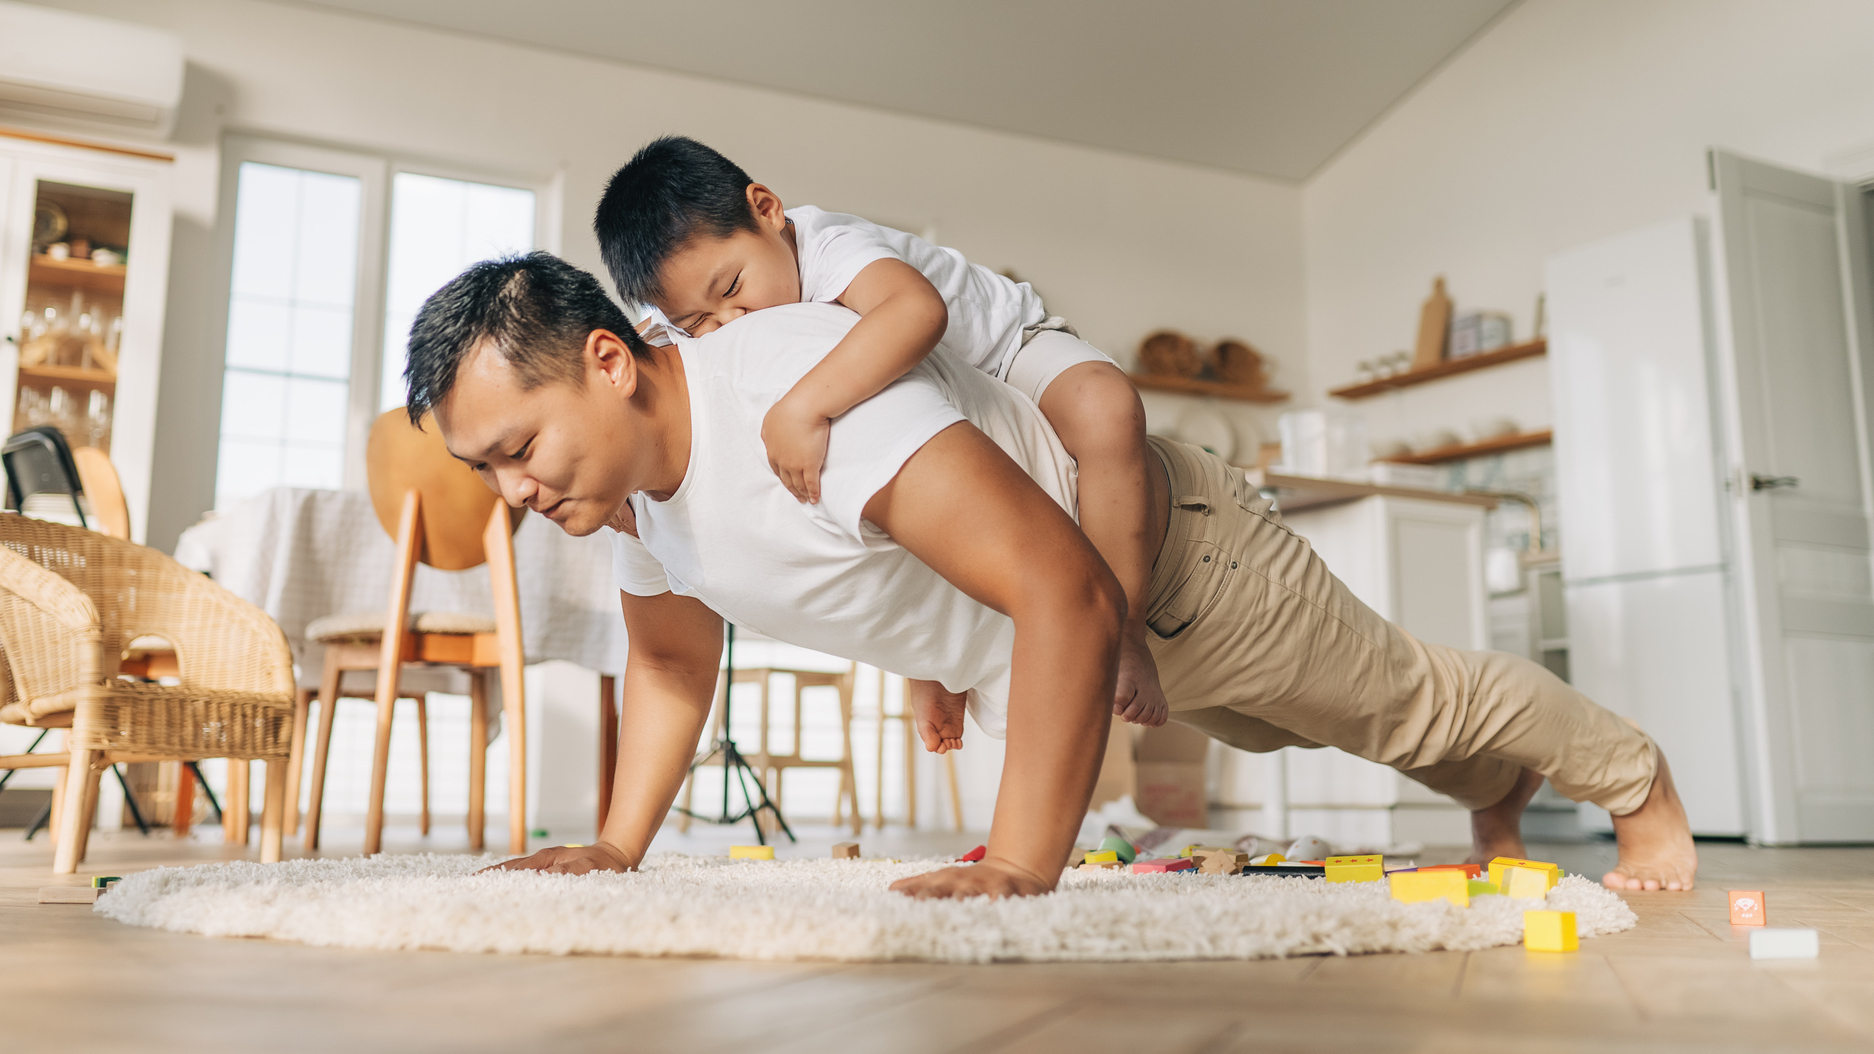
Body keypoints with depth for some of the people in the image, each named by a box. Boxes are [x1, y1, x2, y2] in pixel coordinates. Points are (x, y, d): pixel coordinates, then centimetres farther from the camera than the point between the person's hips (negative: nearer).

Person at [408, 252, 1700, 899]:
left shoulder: (806, 385, -42)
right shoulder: (626, 485, -13)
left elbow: (1072, 596, -46)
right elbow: (673, 660, 6)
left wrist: (1021, 870, -47)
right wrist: (619, 843, -4)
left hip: (1167, 553, -8)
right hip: (1024, 621, 9)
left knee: (1403, 696, 13)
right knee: (1271, 728, 31)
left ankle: (1641, 784, 44)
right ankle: (1494, 789, 61)